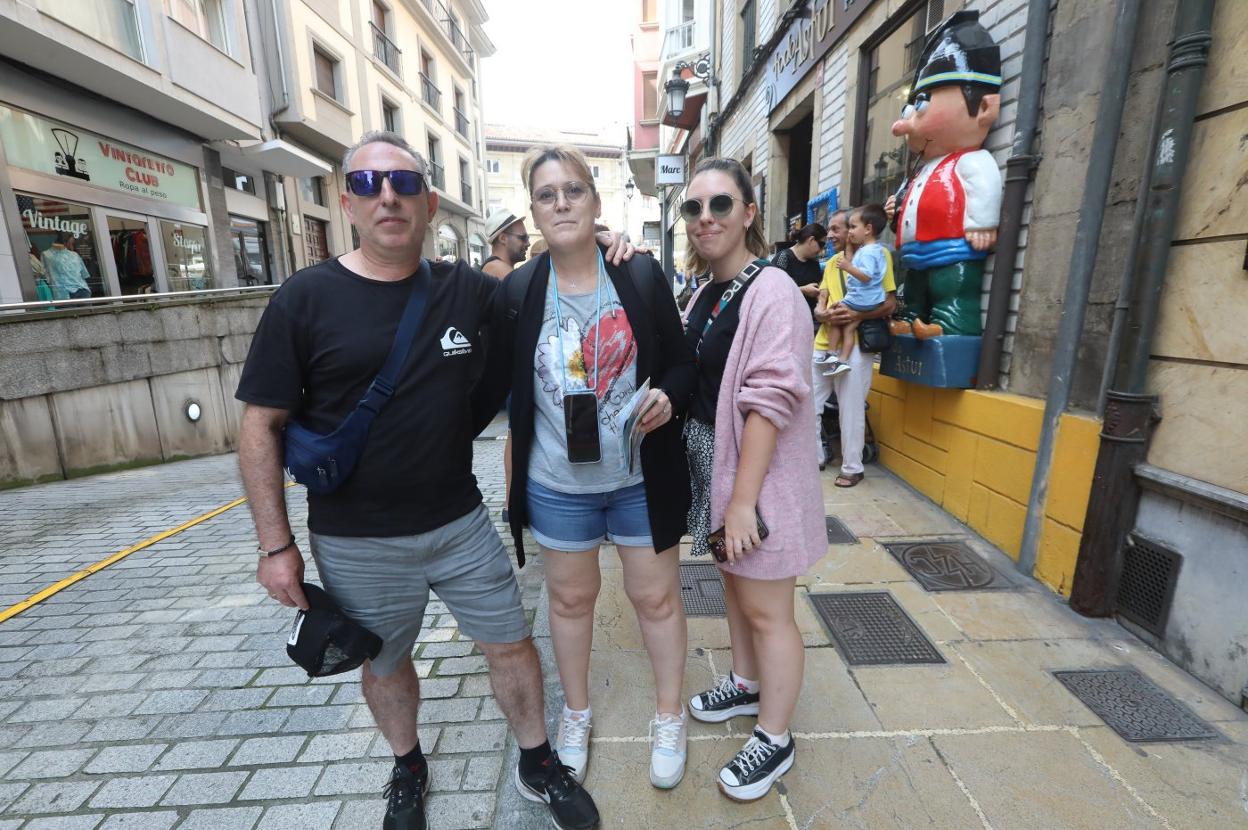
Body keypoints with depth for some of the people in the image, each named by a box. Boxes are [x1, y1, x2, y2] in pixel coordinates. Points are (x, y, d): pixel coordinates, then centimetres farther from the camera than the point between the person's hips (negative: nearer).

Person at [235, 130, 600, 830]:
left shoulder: (467, 290, -2)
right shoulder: (306, 298, -8)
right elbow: (261, 427, -5)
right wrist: (277, 544, -6)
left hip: (462, 523, 2)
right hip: (356, 543, -1)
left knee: (511, 643, 12)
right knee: (385, 665, 20)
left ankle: (539, 764, 40)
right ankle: (409, 770, 51)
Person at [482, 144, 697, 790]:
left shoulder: (642, 276, -5)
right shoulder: (516, 291, -4)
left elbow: (683, 362, -1)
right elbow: (500, 381, 5)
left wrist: (667, 396, -20)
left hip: (642, 480, 0)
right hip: (556, 485, 1)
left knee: (656, 596, 14)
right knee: (570, 598, 19)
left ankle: (669, 715, 41)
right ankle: (576, 711, 46)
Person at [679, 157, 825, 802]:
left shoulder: (771, 291, -17)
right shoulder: (703, 294, 9)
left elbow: (769, 401, -22)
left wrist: (743, 498, -22)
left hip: (756, 474, -8)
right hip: (710, 465, 8)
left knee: (767, 610, 7)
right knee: (733, 583, 23)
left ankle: (774, 740, 30)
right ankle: (745, 684, 47)